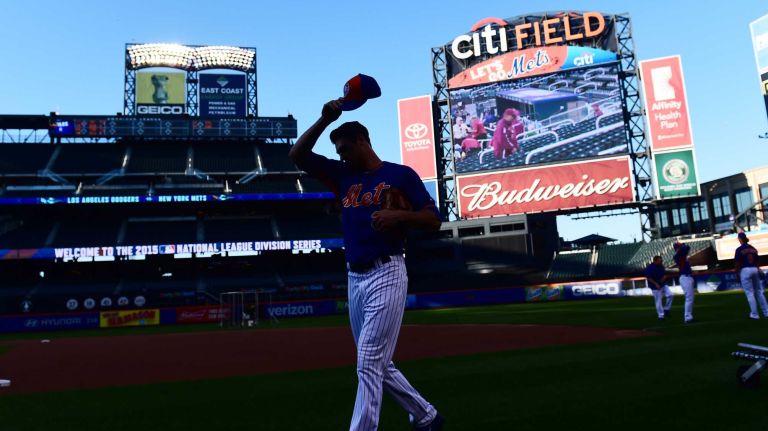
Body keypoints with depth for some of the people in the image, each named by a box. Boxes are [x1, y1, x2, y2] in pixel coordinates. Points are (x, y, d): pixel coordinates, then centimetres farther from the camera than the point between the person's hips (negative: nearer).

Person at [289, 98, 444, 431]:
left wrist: (398, 215, -21)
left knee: (369, 363, -10)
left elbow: (433, 220, -4)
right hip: (354, 279, 7)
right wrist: (325, 120, 1)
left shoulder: (401, 174, -1)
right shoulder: (342, 175, 14)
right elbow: (297, 155, 10)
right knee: (378, 365, 14)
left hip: (386, 275, -7)